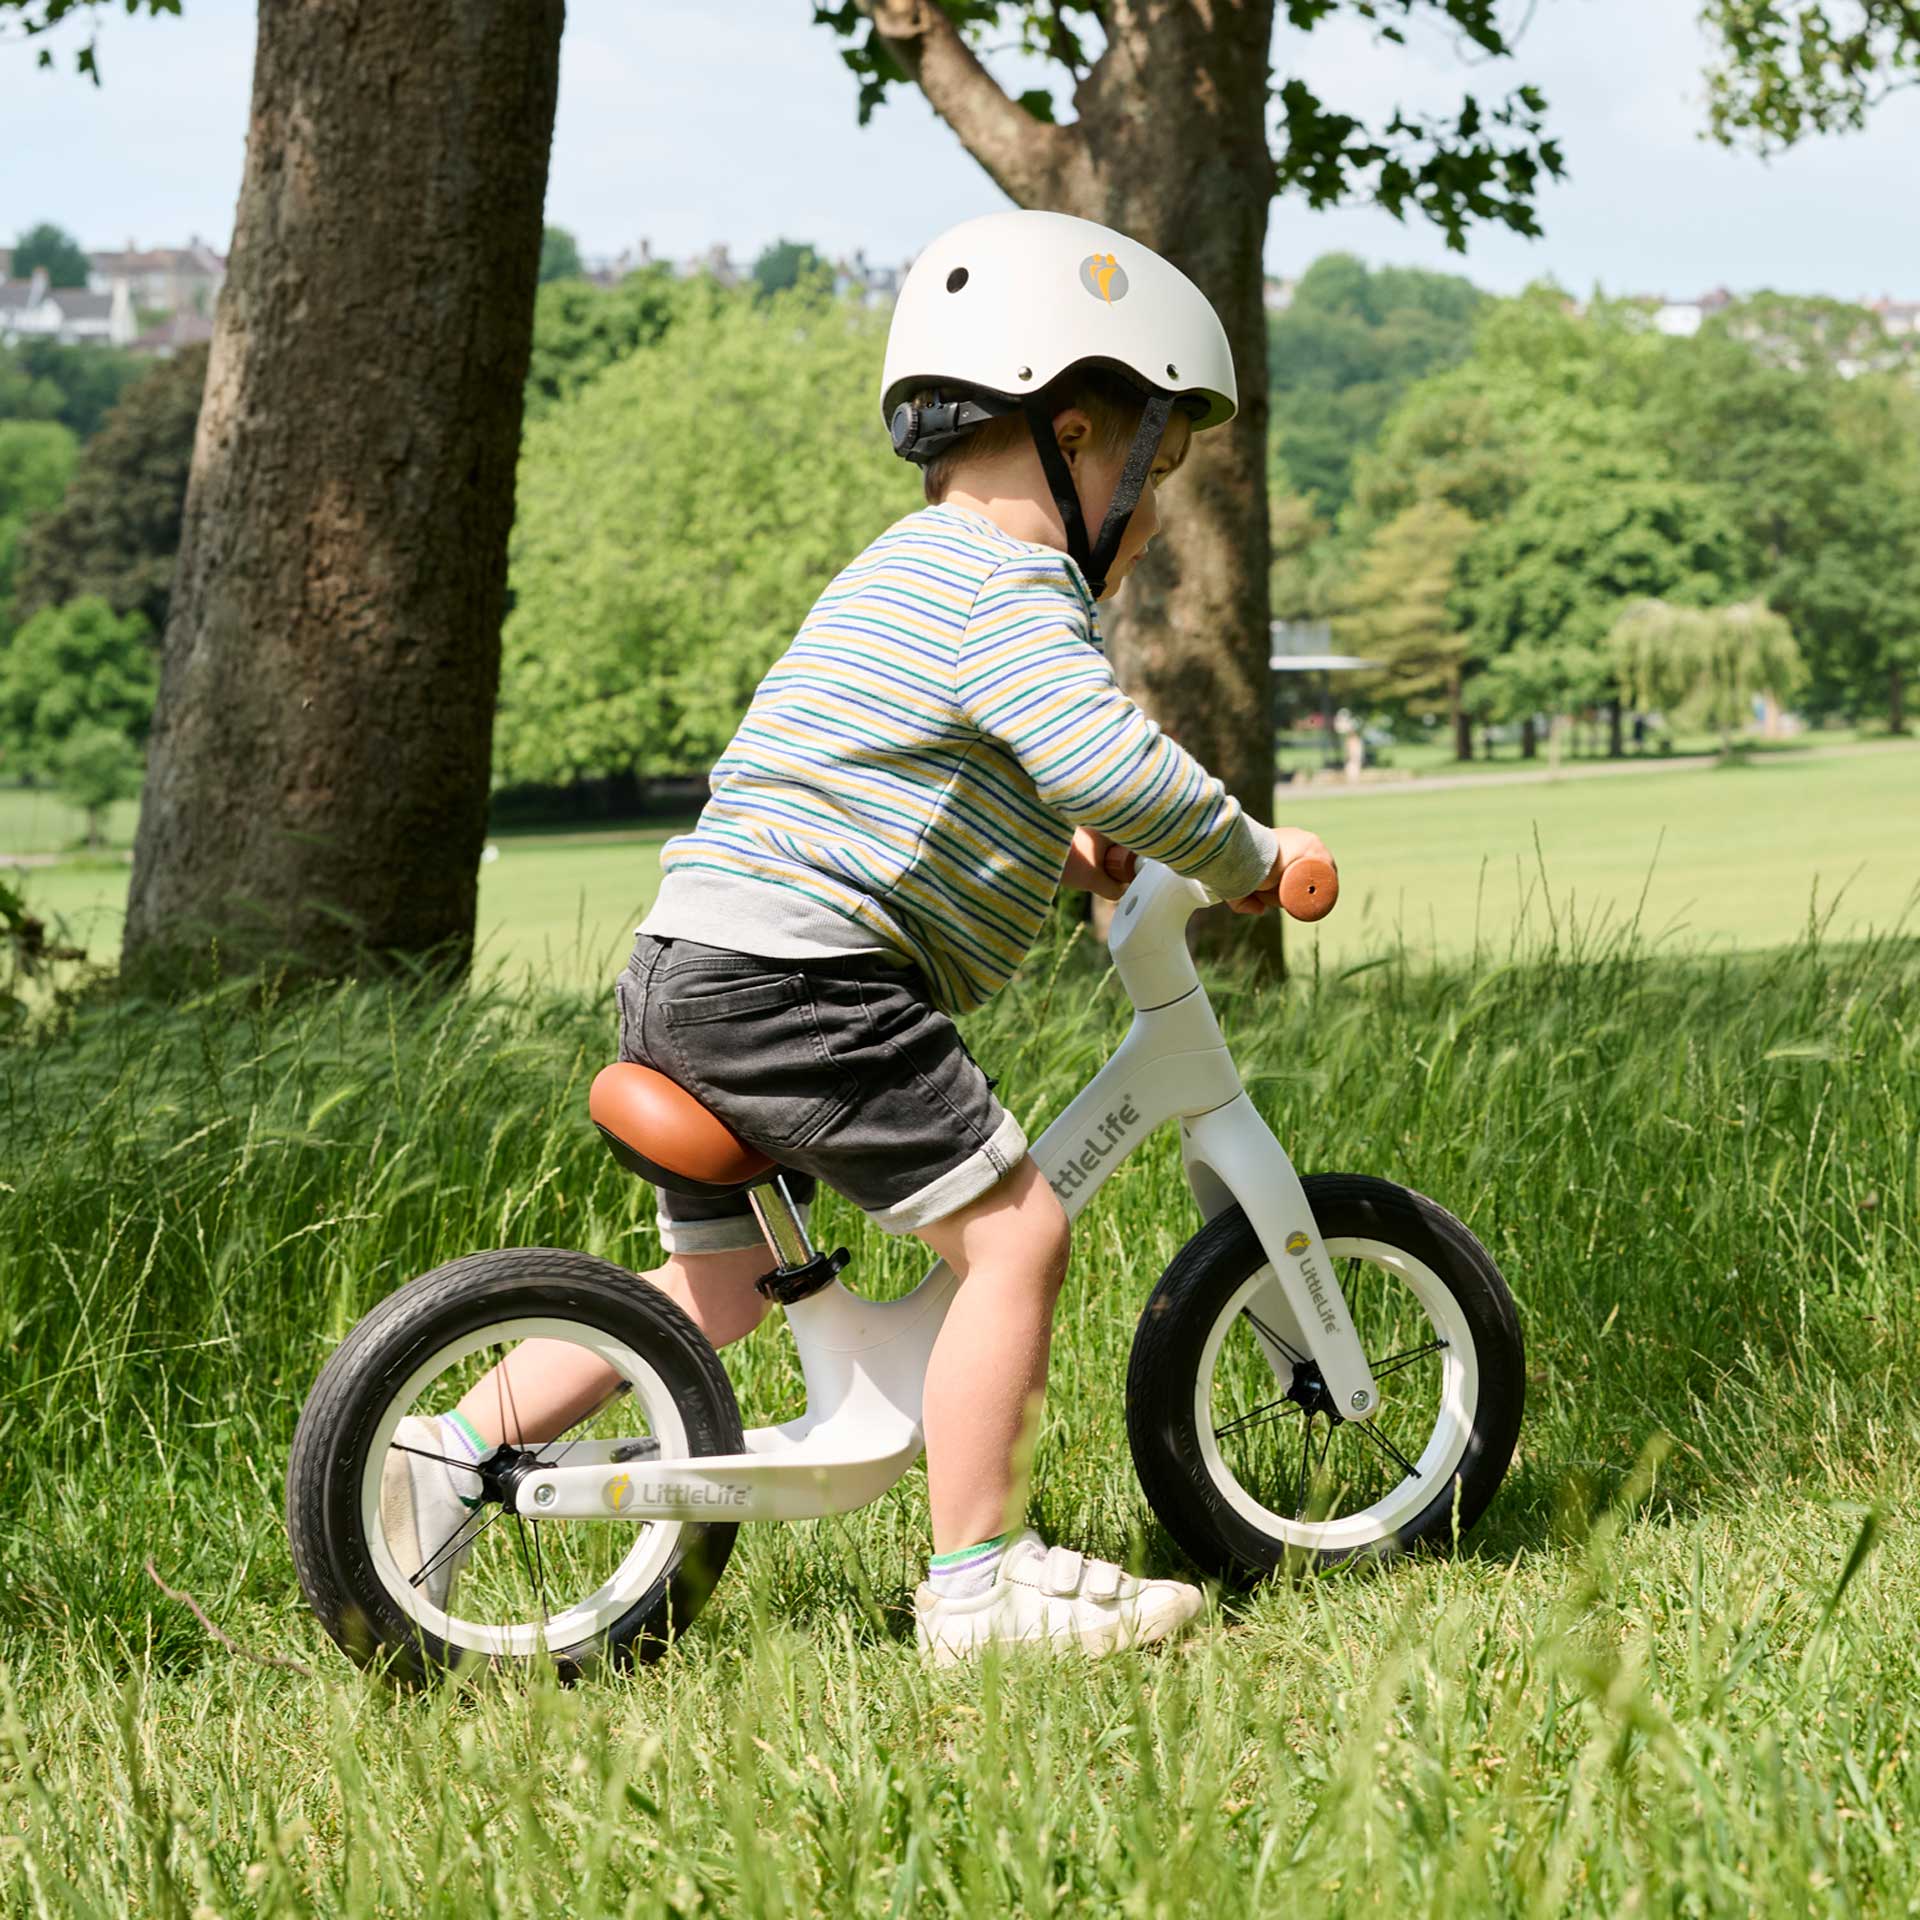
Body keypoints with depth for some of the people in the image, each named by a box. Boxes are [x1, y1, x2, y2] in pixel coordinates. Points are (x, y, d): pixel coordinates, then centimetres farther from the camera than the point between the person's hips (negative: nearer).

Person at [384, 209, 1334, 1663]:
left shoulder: (911, 569, 25)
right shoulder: (1010, 585, -9)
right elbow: (1113, 765, -23)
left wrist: (1054, 850, 27)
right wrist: (1249, 860, -7)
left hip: (689, 973, 11)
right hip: (795, 981, -11)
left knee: (721, 1285, 20)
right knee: (1016, 1227, -8)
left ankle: (447, 1460, 19)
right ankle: (977, 1579, -5)